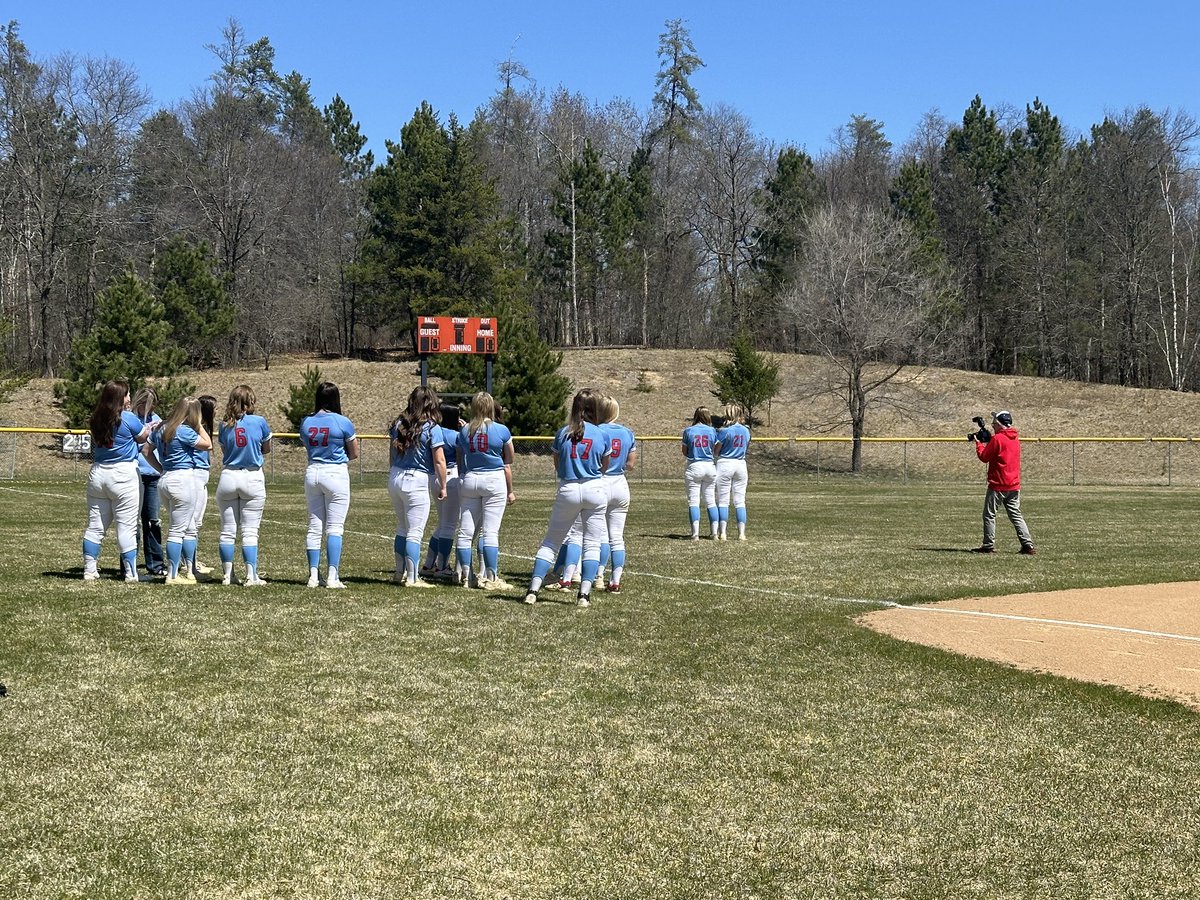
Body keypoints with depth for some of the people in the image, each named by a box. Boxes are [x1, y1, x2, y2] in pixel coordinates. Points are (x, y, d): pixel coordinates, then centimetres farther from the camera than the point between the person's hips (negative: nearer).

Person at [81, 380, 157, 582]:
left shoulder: (96, 420, 7)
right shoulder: (128, 418, -10)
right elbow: (142, 438, 4)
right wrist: (149, 428, 26)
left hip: (97, 474, 6)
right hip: (124, 475, -6)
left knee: (95, 526, 10)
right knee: (127, 528, -1)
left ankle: (90, 571, 12)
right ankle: (131, 574, 0)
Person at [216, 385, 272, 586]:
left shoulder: (225, 425, 1)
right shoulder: (259, 421, -6)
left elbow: (224, 450, 9)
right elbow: (267, 449, 8)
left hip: (228, 477, 2)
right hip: (252, 478, -2)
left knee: (227, 531, 9)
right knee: (250, 531, 0)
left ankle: (227, 575, 12)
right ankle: (251, 576, -4)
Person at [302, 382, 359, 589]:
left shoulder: (305, 422, 4)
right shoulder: (343, 422, -8)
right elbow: (354, 454, 0)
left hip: (312, 473, 4)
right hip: (336, 473, -4)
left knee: (314, 527, 10)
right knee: (335, 528, -2)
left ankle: (314, 576, 9)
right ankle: (332, 577, -6)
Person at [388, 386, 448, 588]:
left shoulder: (399, 424, 6)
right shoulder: (431, 428, -11)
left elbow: (393, 454, 12)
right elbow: (439, 461, -12)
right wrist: (443, 486, -3)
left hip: (396, 478, 6)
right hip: (417, 482, -6)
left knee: (402, 529, 19)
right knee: (415, 533, -1)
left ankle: (400, 573, 26)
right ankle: (412, 578, 0)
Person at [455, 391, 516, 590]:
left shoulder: (464, 431, 5)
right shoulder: (501, 431, -2)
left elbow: (460, 461, 7)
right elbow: (508, 463, 3)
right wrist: (510, 490, 11)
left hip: (469, 480, 3)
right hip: (494, 479, -3)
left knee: (465, 531, 8)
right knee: (490, 531, -4)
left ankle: (464, 574, 11)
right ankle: (490, 577, -5)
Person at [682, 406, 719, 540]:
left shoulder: (688, 431, -2)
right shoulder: (712, 431, 1)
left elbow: (685, 452, 3)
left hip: (693, 467, -2)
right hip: (710, 466, 2)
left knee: (693, 502, -1)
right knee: (710, 501, 9)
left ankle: (695, 534, -9)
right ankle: (715, 533, 6)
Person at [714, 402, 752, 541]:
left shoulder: (724, 430, -12)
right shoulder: (746, 430, 4)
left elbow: (716, 451, -7)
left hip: (725, 464, -5)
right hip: (741, 464, 5)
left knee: (723, 501, 1)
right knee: (740, 501, 6)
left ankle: (722, 533, -3)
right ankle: (742, 533, 2)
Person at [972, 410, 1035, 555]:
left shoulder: (997, 439, -14)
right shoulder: (1015, 438, 11)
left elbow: (984, 457, -8)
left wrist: (978, 443, 6)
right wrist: (986, 441, 14)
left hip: (998, 485, -7)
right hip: (1014, 485, 7)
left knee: (989, 515, 3)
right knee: (1016, 515, 9)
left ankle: (988, 545, 4)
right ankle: (1028, 545, 1)